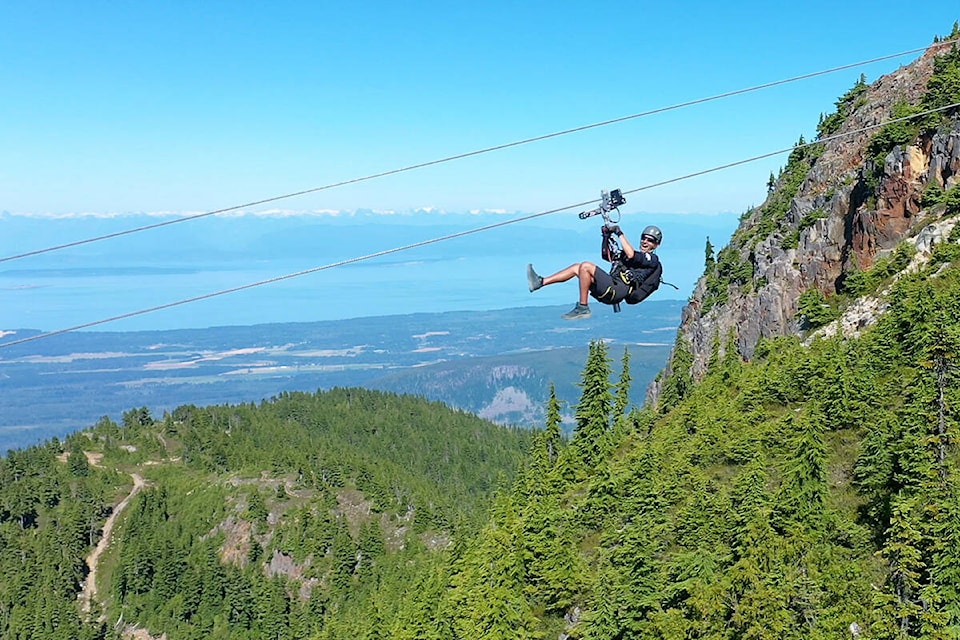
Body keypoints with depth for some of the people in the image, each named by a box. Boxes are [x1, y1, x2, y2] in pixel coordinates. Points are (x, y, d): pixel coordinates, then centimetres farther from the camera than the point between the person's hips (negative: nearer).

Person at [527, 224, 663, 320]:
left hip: (617, 290, -9)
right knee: (577, 267, 8)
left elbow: (631, 255, -17)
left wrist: (619, 233, -10)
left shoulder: (652, 259, 2)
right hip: (610, 290, 9)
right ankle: (540, 282, 1)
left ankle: (583, 308, -20)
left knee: (586, 266, -21)